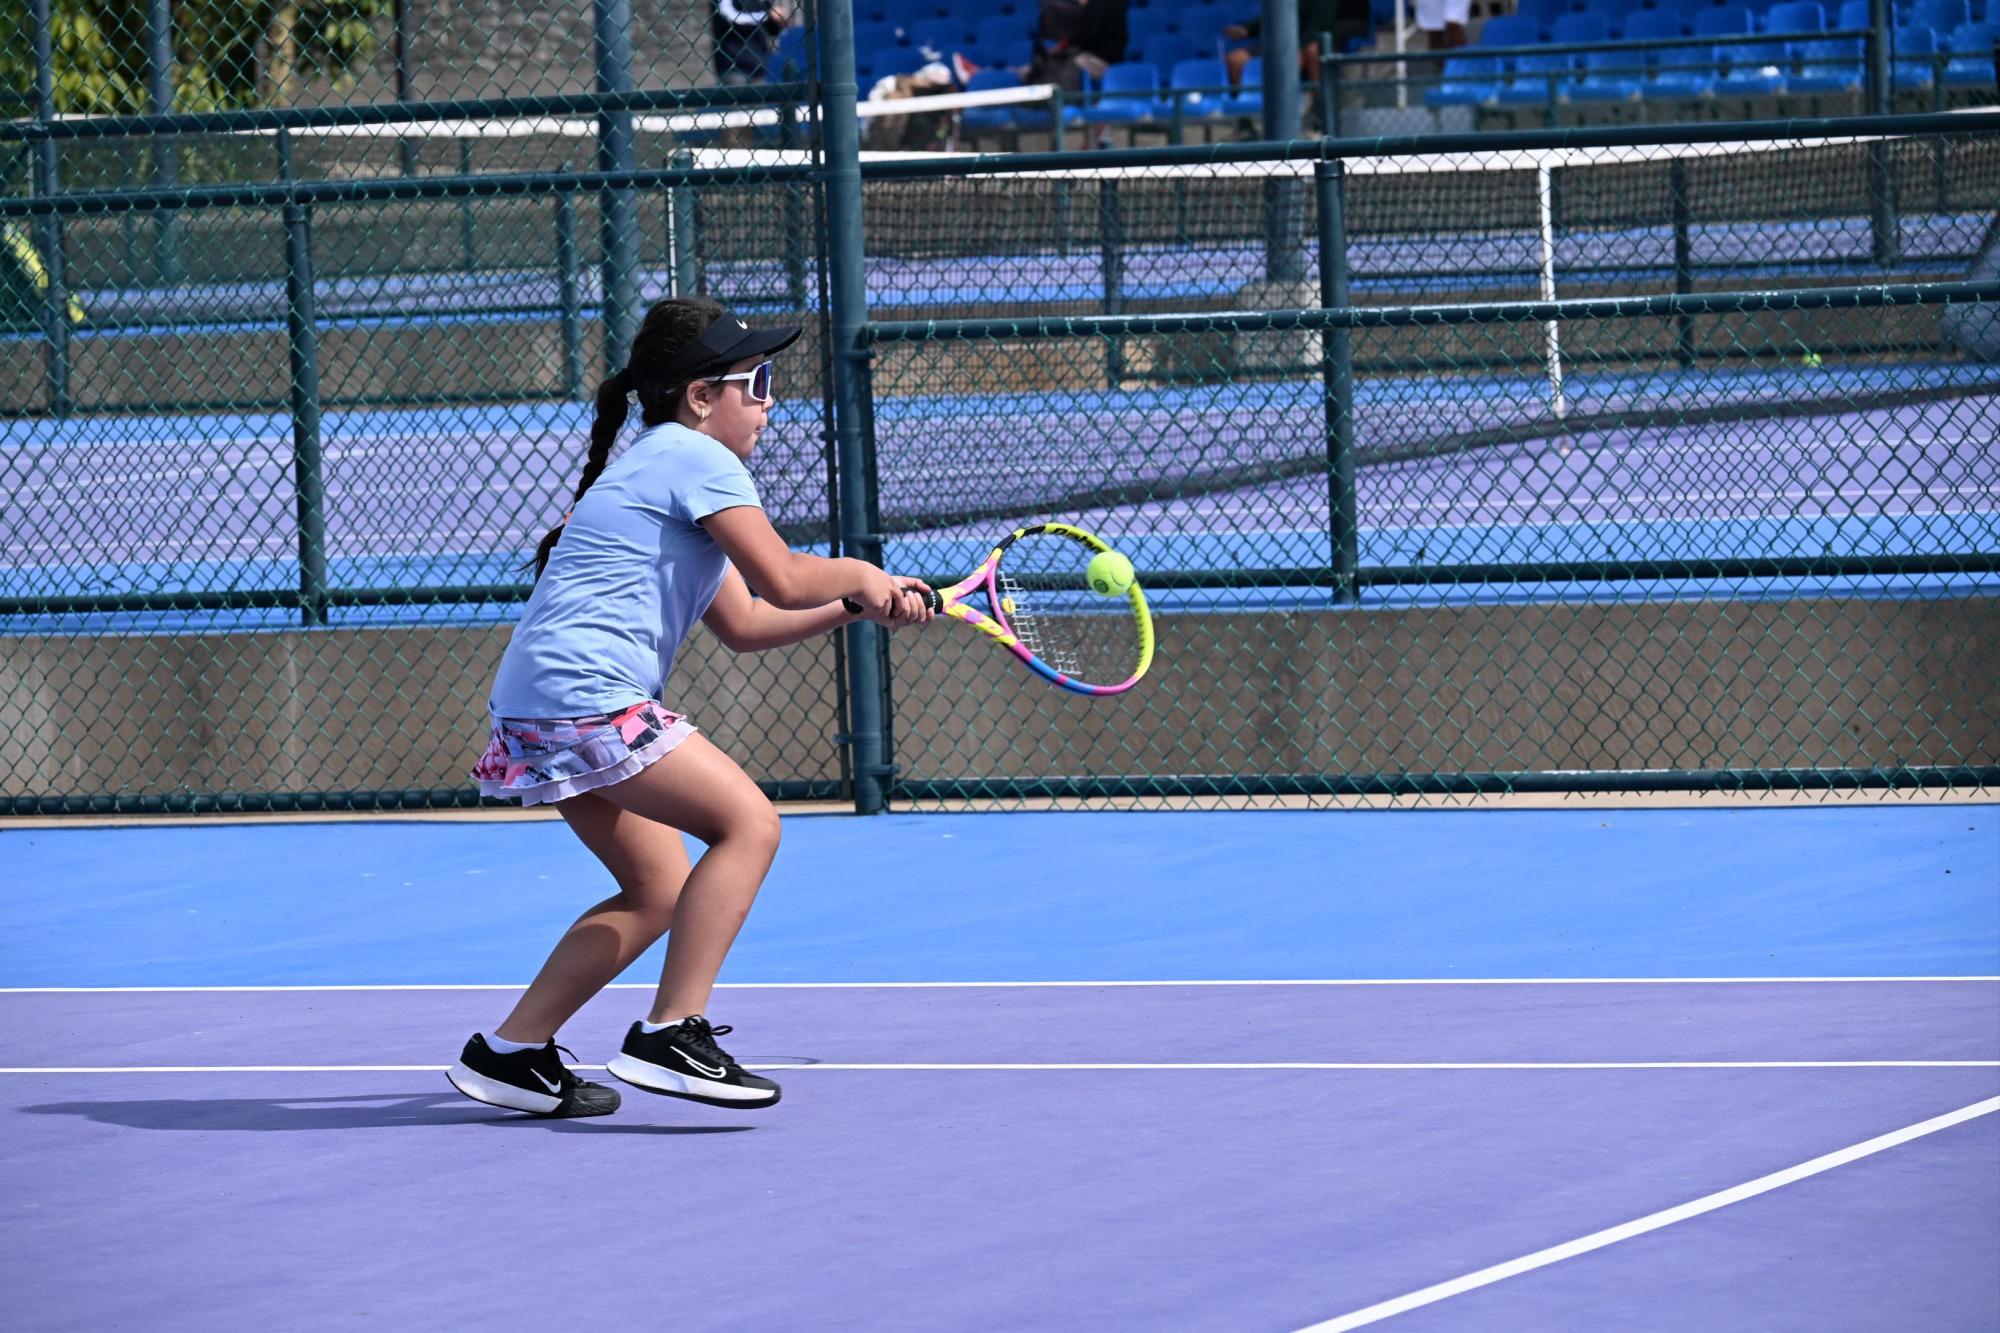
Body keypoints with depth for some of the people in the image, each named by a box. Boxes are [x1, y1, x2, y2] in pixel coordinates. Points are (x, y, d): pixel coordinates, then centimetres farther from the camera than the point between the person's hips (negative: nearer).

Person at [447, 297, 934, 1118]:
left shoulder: (661, 467, 26)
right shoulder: (695, 458, -6)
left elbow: (745, 624, 26)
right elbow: (785, 579, -11)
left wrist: (857, 607, 16)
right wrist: (859, 575, 10)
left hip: (540, 710, 11)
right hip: (581, 692, -11)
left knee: (660, 890, 15)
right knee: (747, 822, -14)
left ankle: (509, 1051, 13)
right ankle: (671, 1035, -19)